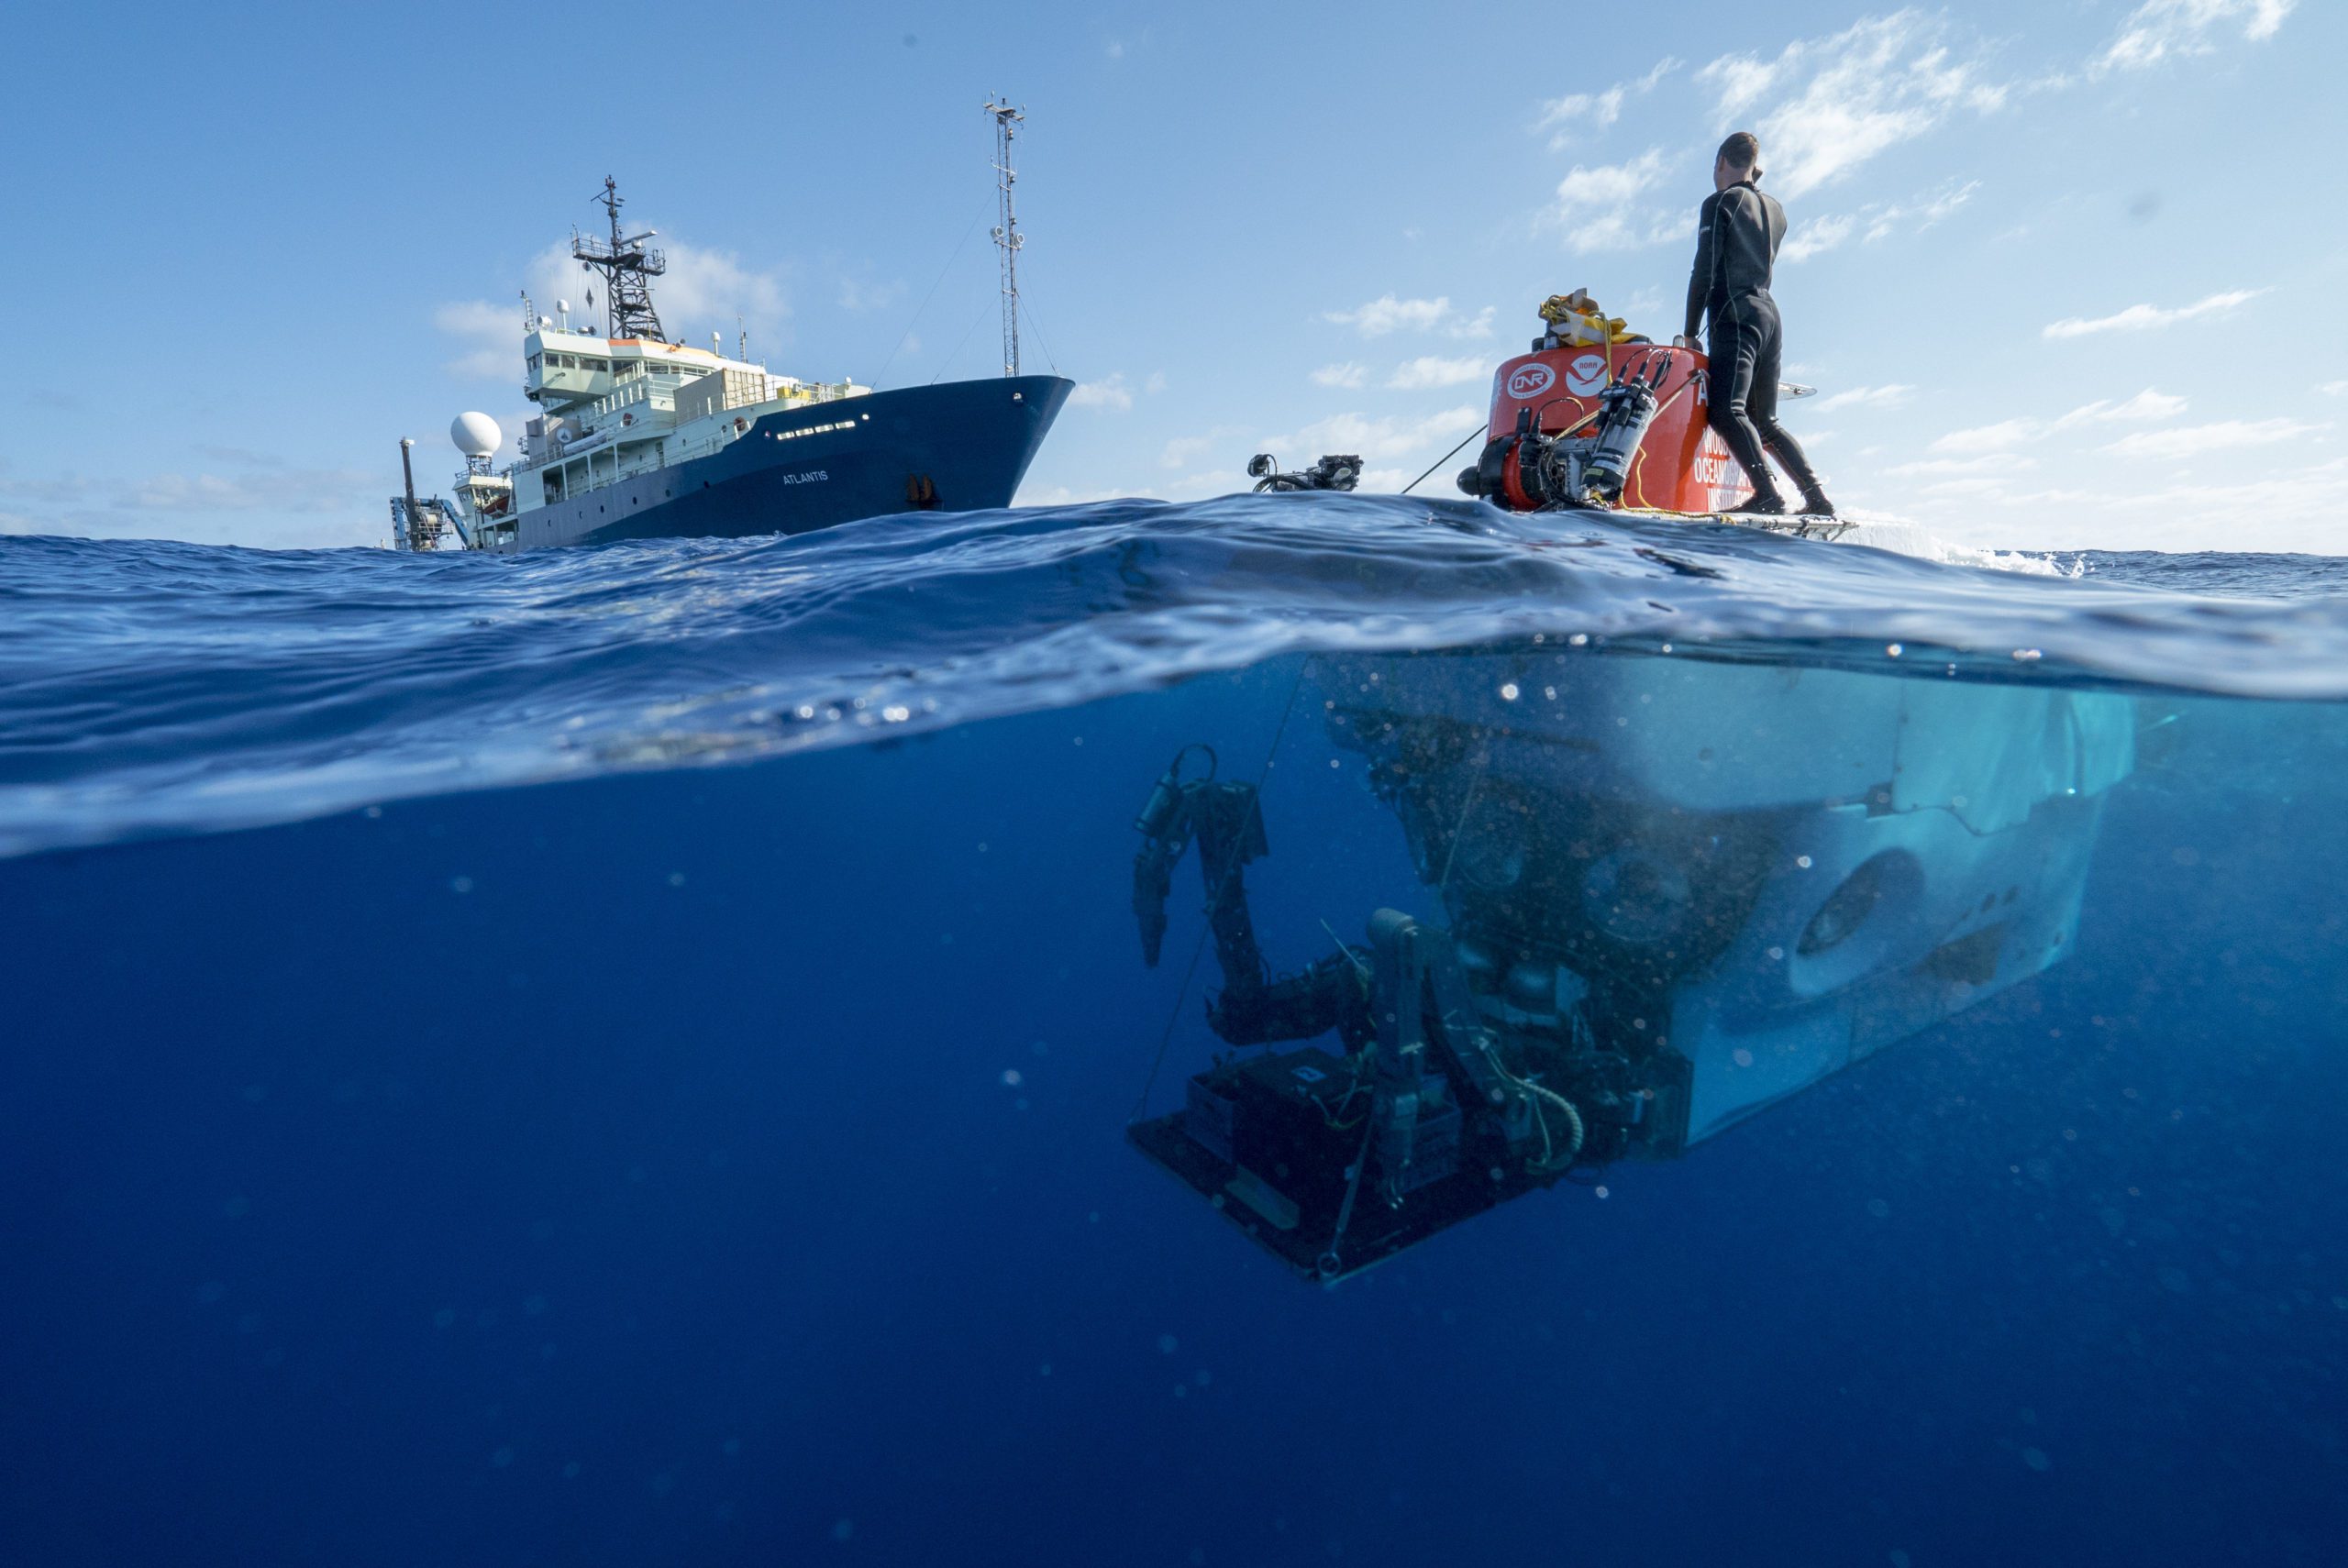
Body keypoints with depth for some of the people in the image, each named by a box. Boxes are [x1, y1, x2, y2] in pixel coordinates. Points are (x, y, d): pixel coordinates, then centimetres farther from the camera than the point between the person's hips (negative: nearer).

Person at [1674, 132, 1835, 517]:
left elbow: (1705, 273, -9)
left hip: (1736, 318, -8)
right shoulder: (1775, 211, 20)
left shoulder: (1719, 203, 0)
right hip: (1770, 316, 8)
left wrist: (1689, 333, -6)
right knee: (1765, 422, 12)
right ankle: (1816, 497, 2)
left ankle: (1767, 493, -37)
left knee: (1726, 411, -21)